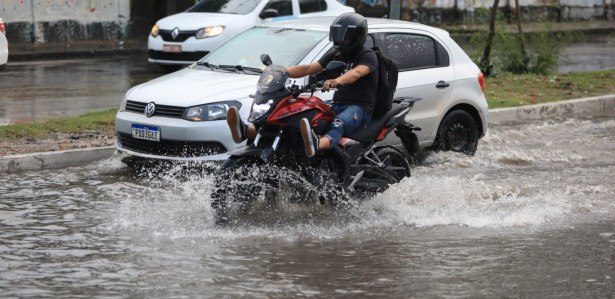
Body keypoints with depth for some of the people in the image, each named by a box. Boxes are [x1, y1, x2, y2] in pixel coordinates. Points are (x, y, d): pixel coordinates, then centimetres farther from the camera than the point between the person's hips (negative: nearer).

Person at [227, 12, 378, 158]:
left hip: (360, 108, -7)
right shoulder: (334, 55, 18)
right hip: (337, 105, 7)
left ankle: (317, 145, -76)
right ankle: (247, 132, -30)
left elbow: (356, 72, -28)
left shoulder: (367, 56, -5)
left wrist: (337, 80, -49)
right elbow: (308, 69, 9)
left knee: (338, 124, -42)